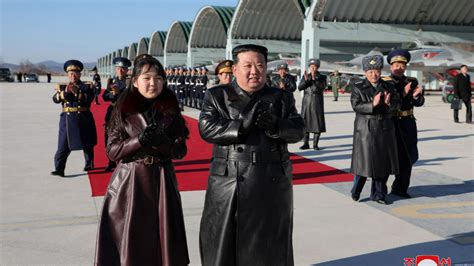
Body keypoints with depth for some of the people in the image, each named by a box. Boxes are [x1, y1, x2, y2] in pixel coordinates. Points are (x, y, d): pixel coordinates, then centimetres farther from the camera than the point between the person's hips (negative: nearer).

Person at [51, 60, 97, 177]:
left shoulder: (86, 86, 3)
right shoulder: (63, 86, 11)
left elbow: (88, 99, -13)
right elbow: (55, 99, -4)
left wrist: (77, 92, -24)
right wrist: (64, 92, -21)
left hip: (83, 118, -1)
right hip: (67, 119, 1)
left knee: (87, 144, 12)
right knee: (63, 145, -7)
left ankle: (89, 165, 30)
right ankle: (59, 169, -8)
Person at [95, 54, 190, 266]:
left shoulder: (170, 110, 2)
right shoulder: (123, 110, -2)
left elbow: (181, 150, 1)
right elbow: (112, 150, -3)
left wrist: (161, 142, -18)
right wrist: (138, 140, -18)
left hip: (161, 181, 1)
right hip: (128, 182, -1)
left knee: (161, 238, 6)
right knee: (128, 239, 4)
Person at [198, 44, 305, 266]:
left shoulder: (282, 98, 9)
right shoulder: (216, 96, 3)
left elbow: (297, 130, -2)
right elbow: (207, 129, -10)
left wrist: (275, 126, -24)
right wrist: (243, 125, -23)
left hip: (272, 187, 2)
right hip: (229, 187, -1)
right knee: (223, 246, 7)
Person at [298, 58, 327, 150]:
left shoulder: (322, 77, 1)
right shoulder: (305, 76, 8)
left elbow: (322, 87, -15)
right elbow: (300, 87, -4)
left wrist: (314, 79, -27)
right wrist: (306, 79, -20)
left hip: (317, 102, -2)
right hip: (306, 102, 2)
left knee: (317, 122, -3)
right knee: (305, 122, 2)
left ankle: (315, 144, 4)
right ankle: (306, 143, 9)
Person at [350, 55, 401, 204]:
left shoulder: (388, 87, 9)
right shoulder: (358, 88, -1)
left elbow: (397, 105, 2)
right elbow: (356, 106, -13)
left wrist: (389, 103, -18)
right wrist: (373, 104, -24)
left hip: (384, 129, 4)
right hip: (365, 129, -3)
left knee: (383, 162, 6)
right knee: (364, 160, 0)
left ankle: (378, 194, 18)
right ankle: (356, 191, 20)